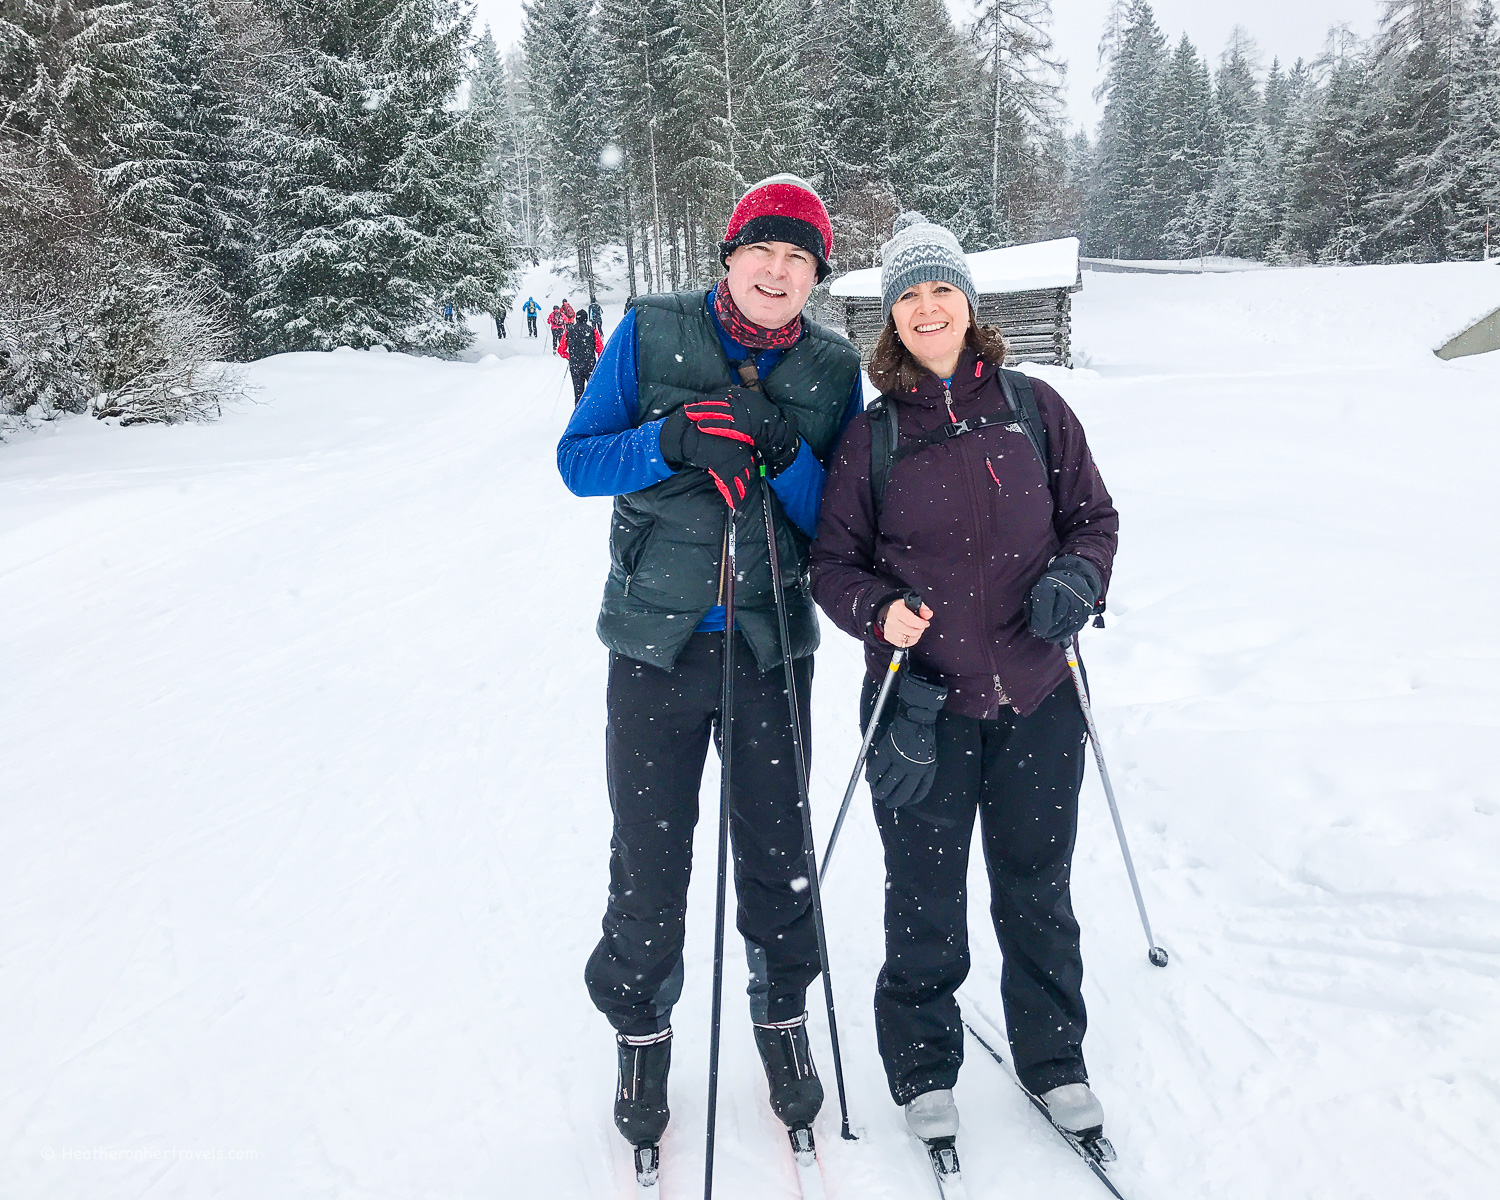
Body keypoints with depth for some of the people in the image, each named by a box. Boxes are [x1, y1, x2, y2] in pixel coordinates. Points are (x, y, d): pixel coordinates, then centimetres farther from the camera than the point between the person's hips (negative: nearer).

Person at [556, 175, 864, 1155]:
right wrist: (676, 440, -20)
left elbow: (837, 522, 1)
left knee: (777, 849, 12)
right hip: (656, 641, -1)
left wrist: (784, 454, -18)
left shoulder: (832, 369, 2)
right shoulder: (651, 335, -2)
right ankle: (642, 1028, 33)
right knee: (650, 860, 8)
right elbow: (577, 460, -3)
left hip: (772, 648, 1)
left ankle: (783, 1012, 37)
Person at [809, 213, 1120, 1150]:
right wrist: (879, 613, -16)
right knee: (925, 900, 10)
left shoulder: (1034, 407, 2)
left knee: (1038, 892, 16)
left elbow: (1094, 516, 10)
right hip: (922, 703, -1)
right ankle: (923, 1065, 33)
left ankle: (1054, 1058, 38)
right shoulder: (871, 434, -2)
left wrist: (1078, 580, -10)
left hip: (1038, 696, 2)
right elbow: (834, 563, 3)